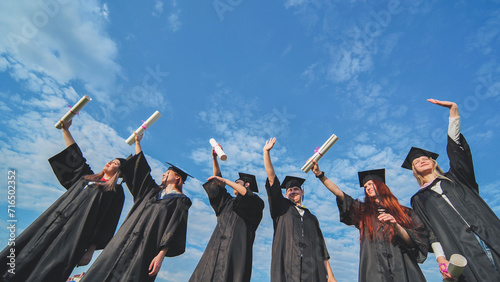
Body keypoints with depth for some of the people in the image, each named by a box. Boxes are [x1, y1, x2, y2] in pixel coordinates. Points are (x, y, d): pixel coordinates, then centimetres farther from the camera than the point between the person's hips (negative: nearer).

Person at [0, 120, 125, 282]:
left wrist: (91, 250, -13)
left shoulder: (116, 191, -1)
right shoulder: (87, 176, 19)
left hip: (75, 234, -6)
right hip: (52, 223, 6)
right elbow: (74, 155, 25)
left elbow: (106, 224, -7)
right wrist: (66, 129, 24)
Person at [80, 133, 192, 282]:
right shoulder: (153, 190, 19)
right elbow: (140, 168, 26)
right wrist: (138, 142, 31)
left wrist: (161, 255, -20)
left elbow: (174, 230, -9)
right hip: (123, 240, 6)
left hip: (145, 248, -5)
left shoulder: (180, 201, 1)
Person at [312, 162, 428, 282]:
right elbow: (338, 193, 5)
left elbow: (417, 241, 2)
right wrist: (319, 173, -3)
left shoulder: (403, 212, 12)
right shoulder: (364, 211, 14)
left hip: (404, 271, 0)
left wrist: (396, 226, -17)